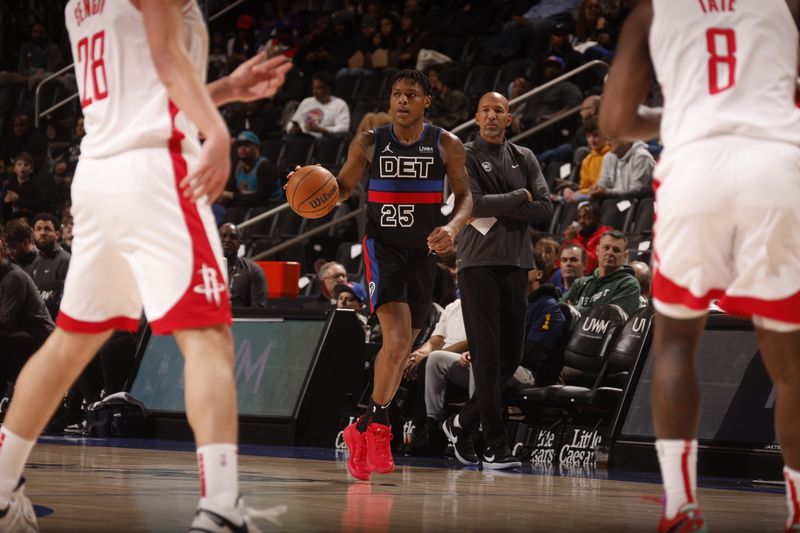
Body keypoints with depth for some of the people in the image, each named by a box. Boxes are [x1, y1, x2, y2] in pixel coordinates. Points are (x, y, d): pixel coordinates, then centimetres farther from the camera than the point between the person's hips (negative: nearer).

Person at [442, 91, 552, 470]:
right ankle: (494, 445, -8)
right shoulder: (466, 159, 0)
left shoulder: (524, 158, 14)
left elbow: (546, 209, 4)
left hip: (515, 264, 5)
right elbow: (473, 204, -17)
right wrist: (519, 196, -8)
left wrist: (500, 210, -8)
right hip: (479, 264, -5)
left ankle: (462, 424, 23)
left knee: (510, 358, 6)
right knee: (487, 357, -9)